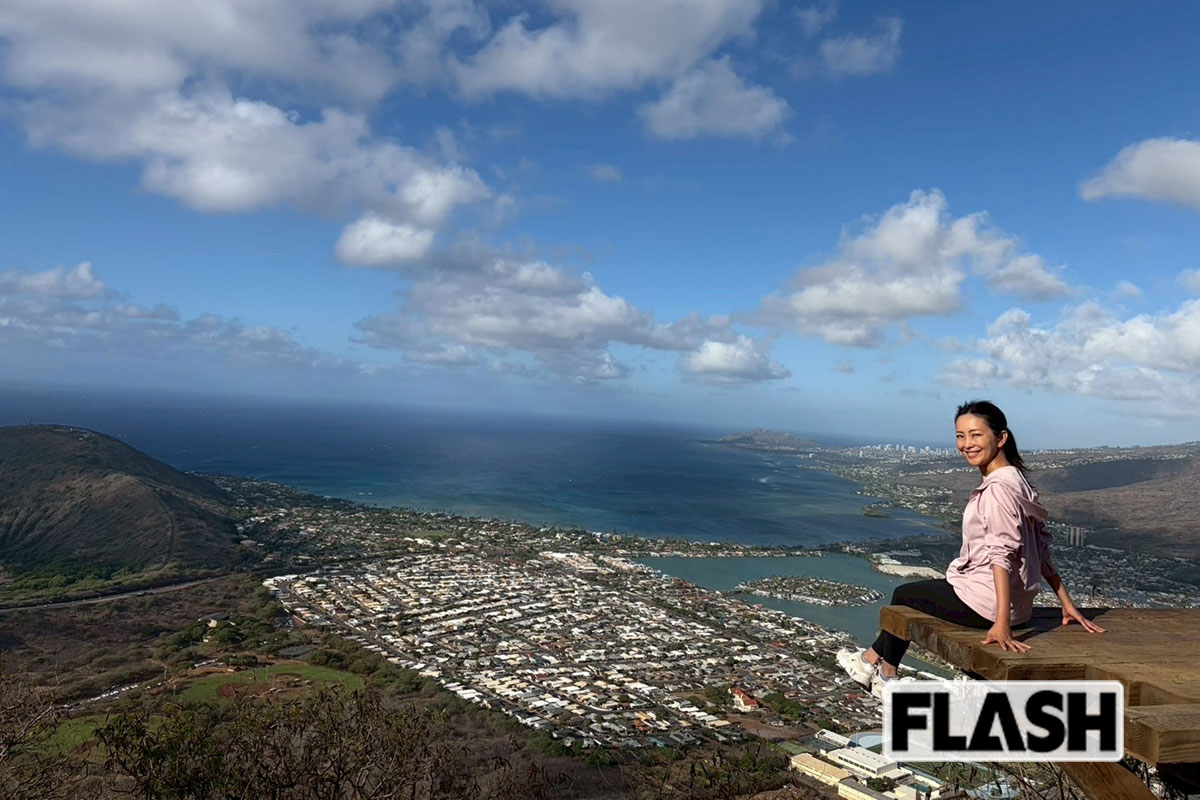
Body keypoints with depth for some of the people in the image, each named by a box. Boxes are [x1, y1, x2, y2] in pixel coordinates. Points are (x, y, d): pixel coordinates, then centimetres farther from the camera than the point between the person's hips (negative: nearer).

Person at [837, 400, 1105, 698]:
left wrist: (1001, 623, -33)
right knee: (917, 590, 23)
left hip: (984, 604, -9)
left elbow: (1003, 554, -29)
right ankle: (874, 658, 37)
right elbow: (1041, 548, 8)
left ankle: (886, 671, 35)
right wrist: (1067, 602, 10)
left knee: (903, 595, 12)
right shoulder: (1014, 480, 7)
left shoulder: (999, 488, -22)